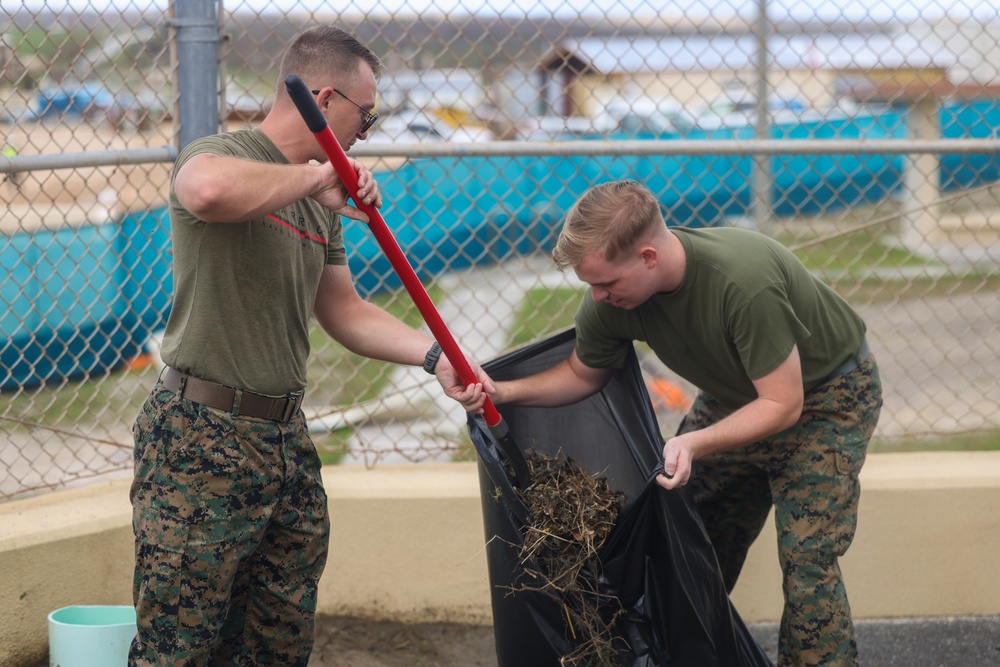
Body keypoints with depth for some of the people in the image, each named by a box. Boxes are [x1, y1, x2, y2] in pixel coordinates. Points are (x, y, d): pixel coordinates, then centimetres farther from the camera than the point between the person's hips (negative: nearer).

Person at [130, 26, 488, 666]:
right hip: (203, 440, -8)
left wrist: (434, 356, 13)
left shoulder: (321, 201, 16)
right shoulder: (219, 156, -12)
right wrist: (313, 176, -24)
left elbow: (343, 309, 24)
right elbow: (210, 190, -39)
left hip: (287, 438, 9)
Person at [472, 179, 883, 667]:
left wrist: (695, 443, -44)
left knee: (806, 561, -14)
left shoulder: (744, 284, -39)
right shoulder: (612, 299, -18)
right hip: (738, 395, 6)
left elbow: (783, 404, -30)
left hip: (826, 396, -6)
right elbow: (583, 374, 2)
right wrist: (505, 392, -15)